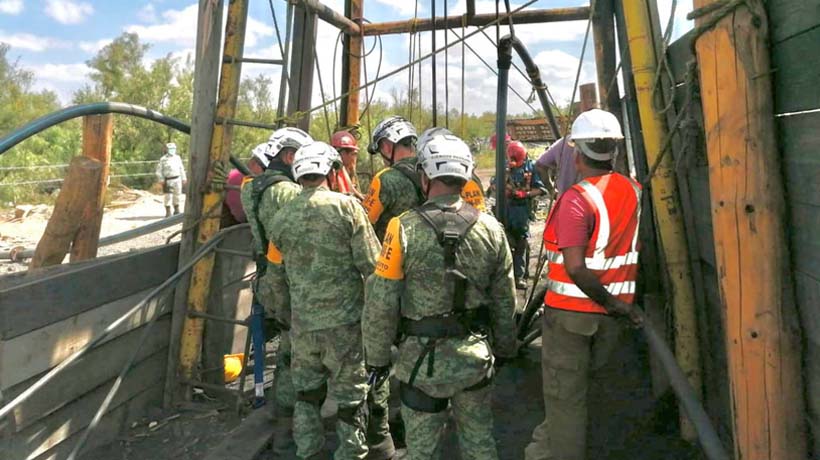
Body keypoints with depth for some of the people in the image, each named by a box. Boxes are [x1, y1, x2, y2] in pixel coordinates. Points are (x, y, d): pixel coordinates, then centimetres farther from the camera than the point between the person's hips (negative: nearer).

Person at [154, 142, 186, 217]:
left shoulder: (177, 158, 10)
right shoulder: (163, 159, -3)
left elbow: (181, 169, 16)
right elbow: (159, 170, -2)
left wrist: (183, 178, 12)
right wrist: (161, 180, -9)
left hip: (177, 179, 4)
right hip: (168, 180, -4)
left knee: (177, 195, 9)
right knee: (168, 196, -6)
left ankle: (176, 210, 23)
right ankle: (168, 212, 1)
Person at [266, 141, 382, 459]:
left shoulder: (281, 219, 5)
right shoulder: (347, 206, -10)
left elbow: (278, 275, 14)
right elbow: (371, 264, -12)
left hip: (302, 323, 4)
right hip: (345, 320, -4)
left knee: (307, 394, 20)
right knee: (350, 396, 9)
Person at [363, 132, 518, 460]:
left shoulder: (404, 229, -17)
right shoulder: (490, 228, -5)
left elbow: (381, 303, -14)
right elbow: (505, 300, 4)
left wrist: (377, 357, 0)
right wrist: (504, 347, 18)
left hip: (424, 358, -3)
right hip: (476, 356, 4)